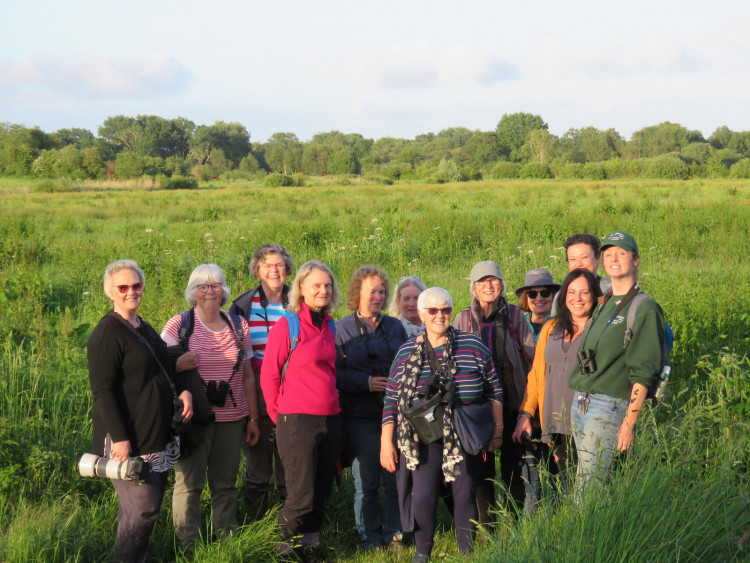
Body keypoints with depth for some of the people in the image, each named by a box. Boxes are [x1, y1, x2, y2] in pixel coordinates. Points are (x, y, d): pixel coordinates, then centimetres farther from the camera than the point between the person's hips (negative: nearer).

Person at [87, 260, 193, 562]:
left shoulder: (143, 328, 15)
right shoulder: (107, 333, -13)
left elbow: (163, 371, 25)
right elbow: (102, 390, -18)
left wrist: (183, 391, 4)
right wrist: (119, 438, -24)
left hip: (157, 436, 9)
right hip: (128, 440, -9)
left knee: (147, 505, 13)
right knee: (142, 508, -8)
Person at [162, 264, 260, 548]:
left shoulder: (238, 325, 10)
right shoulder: (178, 325, -1)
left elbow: (247, 376, 14)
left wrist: (253, 418, 12)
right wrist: (177, 366, -21)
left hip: (232, 418, 3)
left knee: (225, 483, 9)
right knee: (189, 483, -2)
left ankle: (227, 540, 20)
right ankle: (189, 546, 8)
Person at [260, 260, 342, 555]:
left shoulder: (331, 327, 11)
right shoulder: (286, 325, -7)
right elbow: (269, 375, -5)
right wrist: (280, 416, 1)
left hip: (330, 420, 6)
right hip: (297, 421, -6)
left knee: (321, 494, 13)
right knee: (301, 497, -5)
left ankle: (311, 546, 26)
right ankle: (285, 551, 11)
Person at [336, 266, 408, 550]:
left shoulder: (395, 326, 14)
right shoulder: (342, 329, 2)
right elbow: (333, 372, -5)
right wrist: (366, 382, -15)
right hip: (361, 417, -3)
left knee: (396, 478, 2)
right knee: (366, 481, 3)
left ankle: (394, 534, 15)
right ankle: (369, 537, 15)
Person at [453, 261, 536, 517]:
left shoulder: (515, 316, 4)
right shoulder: (463, 319, 6)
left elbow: (532, 357, 6)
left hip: (511, 401, -1)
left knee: (513, 464, 4)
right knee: (482, 466, 5)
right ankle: (486, 526, 14)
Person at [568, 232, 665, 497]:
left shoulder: (644, 308, -7)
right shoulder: (602, 304, 17)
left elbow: (642, 374, -12)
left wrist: (628, 424, -17)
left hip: (609, 406, -8)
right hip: (579, 402, 8)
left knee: (588, 489, -10)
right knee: (584, 479, 9)